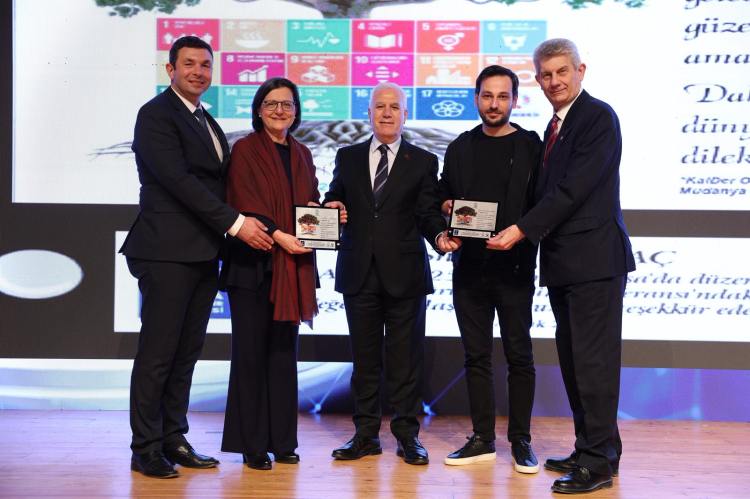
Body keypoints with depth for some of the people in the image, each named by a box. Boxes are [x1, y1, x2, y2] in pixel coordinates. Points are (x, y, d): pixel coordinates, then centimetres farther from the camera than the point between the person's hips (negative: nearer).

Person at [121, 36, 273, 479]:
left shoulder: (207, 122, 21)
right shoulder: (156, 114, -6)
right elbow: (177, 178, -16)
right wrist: (235, 222, -18)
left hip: (203, 254, 8)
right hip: (168, 252, -8)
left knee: (187, 353, 10)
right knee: (158, 353, -3)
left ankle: (173, 439, 18)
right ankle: (145, 449, 5)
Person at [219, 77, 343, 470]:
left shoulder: (302, 155, 16)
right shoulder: (245, 150, -1)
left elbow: (312, 202, 19)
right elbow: (244, 203, -11)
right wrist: (277, 235, -23)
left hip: (293, 264, 5)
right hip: (253, 263, -5)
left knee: (284, 352, 8)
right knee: (251, 351, -1)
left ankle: (282, 442, 14)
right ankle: (252, 445, 6)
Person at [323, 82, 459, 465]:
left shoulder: (423, 162, 7)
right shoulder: (347, 157, 13)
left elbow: (427, 214, 1)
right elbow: (333, 201, 13)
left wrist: (439, 236, -18)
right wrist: (330, 208, -10)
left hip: (405, 273, -2)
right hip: (359, 272, 2)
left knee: (406, 357, 3)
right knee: (364, 357, 9)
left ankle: (407, 435, 14)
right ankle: (366, 434, 19)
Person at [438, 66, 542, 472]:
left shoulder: (531, 147, 0)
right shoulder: (459, 149, 12)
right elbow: (443, 199, 18)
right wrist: (447, 208, -4)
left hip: (514, 266, -3)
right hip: (469, 267, 4)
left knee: (519, 356, 2)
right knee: (476, 356, 8)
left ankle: (521, 440, 13)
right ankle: (482, 439, 17)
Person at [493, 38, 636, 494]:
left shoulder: (598, 117, -10)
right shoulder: (557, 124, 18)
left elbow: (574, 188, -17)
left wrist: (522, 230, -16)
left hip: (594, 257, -9)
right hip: (562, 260, 9)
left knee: (593, 361, -6)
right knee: (572, 360, 14)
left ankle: (600, 463, 1)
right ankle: (589, 450, 25)